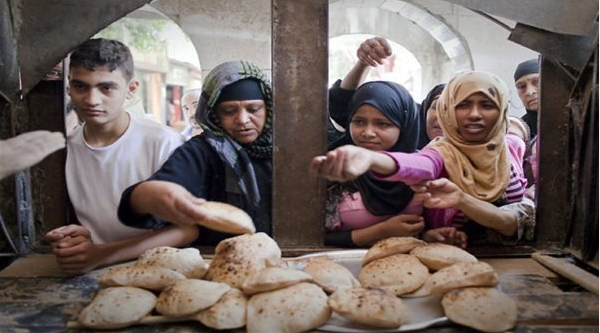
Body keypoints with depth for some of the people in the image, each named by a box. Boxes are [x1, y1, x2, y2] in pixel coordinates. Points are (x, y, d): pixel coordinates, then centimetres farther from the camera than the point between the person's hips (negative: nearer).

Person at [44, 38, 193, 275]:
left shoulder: (164, 143, -13)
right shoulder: (63, 147, 0)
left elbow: (187, 229, -12)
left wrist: (103, 254, -21)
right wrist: (69, 238, -10)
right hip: (86, 272, 3)